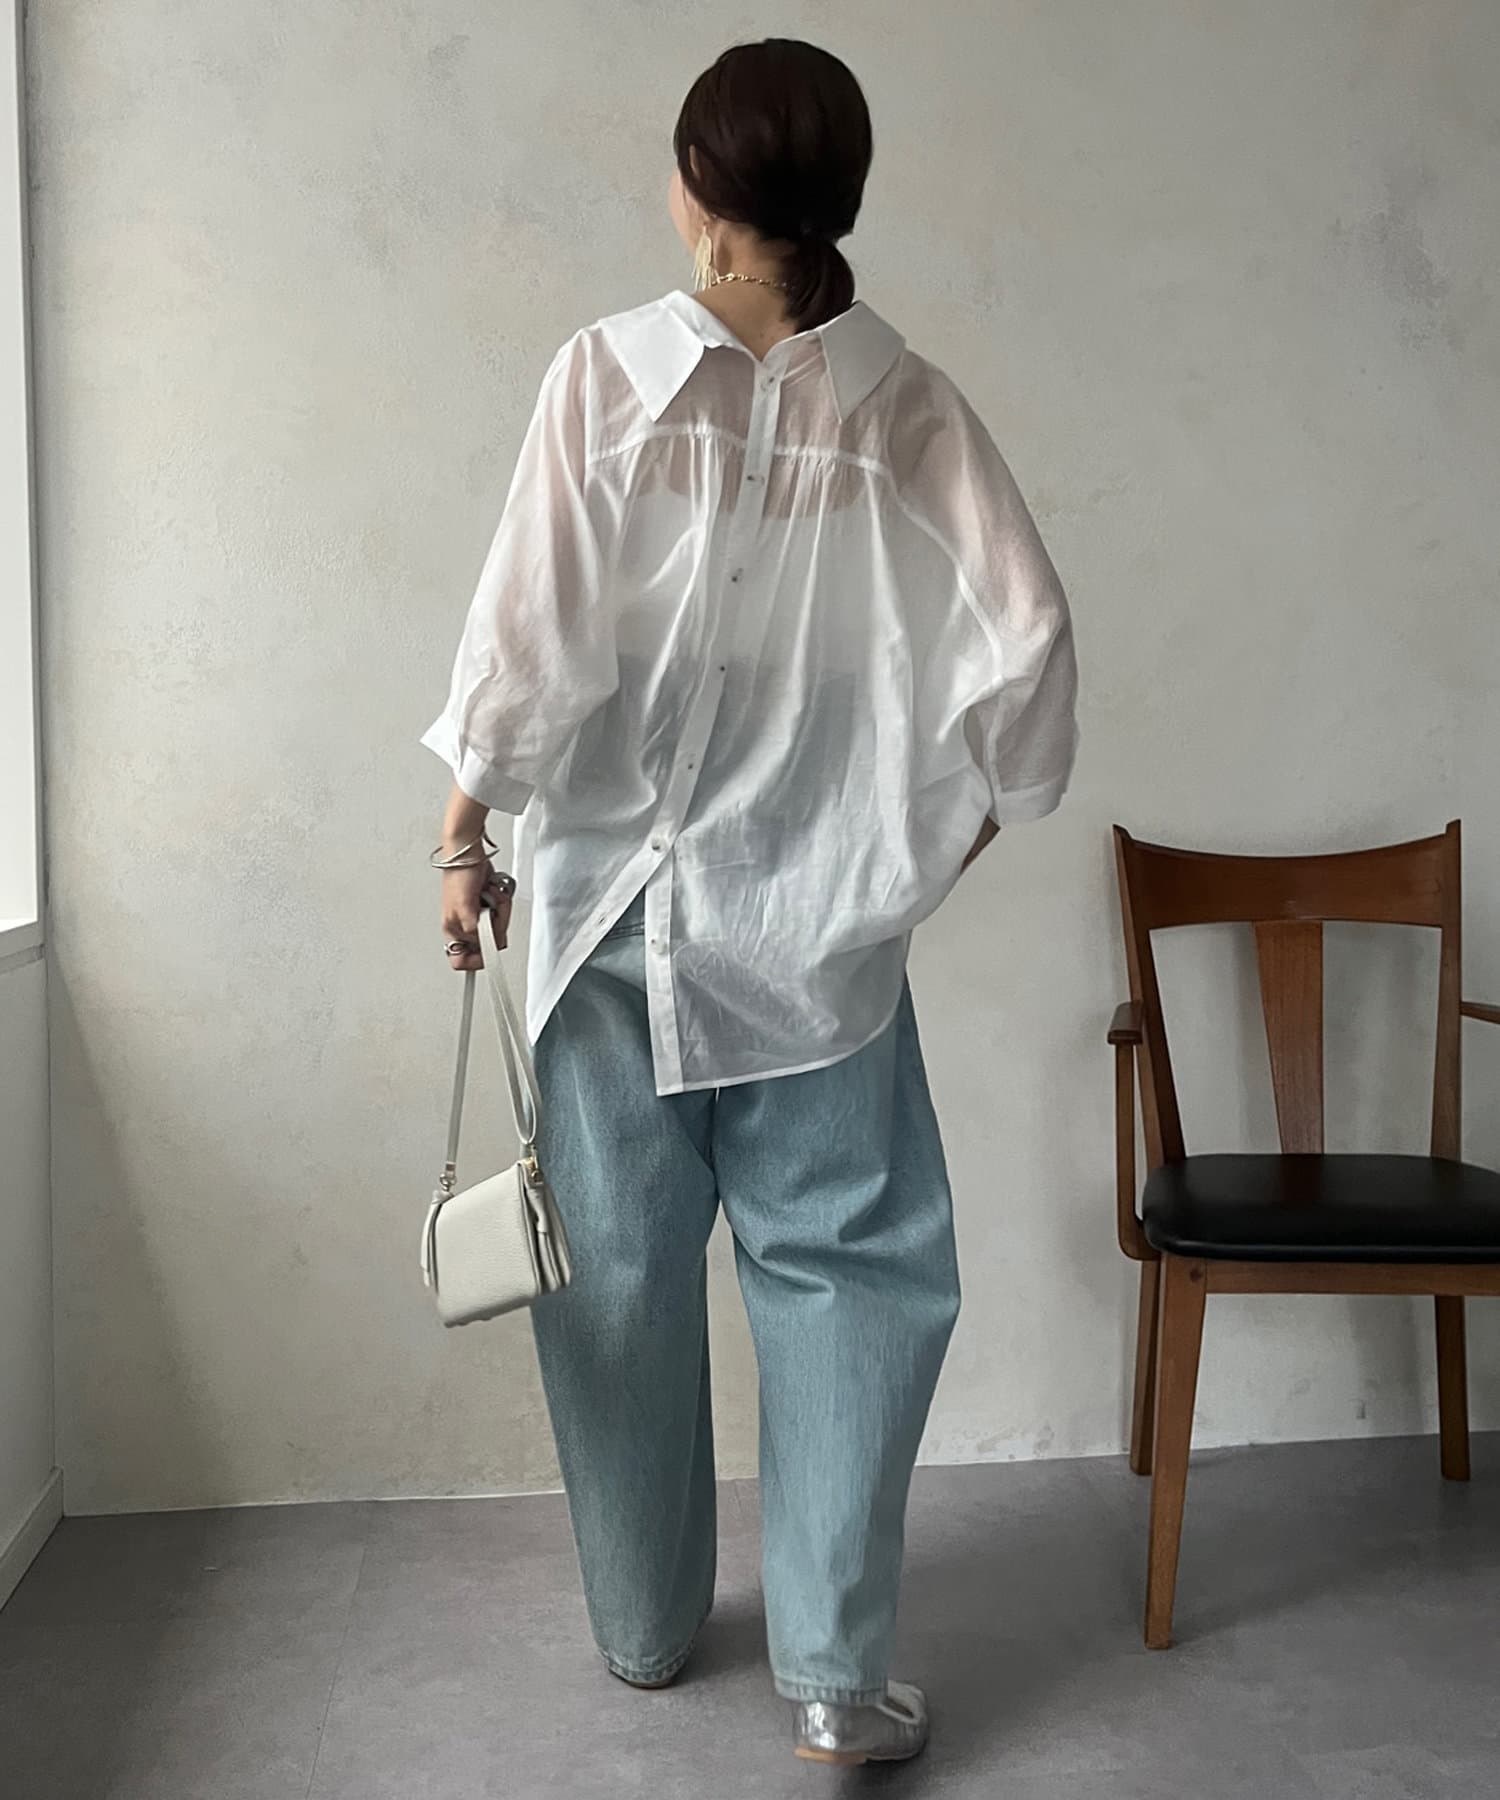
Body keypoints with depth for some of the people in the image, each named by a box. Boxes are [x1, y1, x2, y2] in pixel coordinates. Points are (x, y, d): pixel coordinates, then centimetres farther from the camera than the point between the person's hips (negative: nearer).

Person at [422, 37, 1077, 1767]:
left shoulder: (608, 371, -8)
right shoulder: (904, 403, -4)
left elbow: (525, 633, -12)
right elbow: (1024, 640, -8)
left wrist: (465, 837, 0)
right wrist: (952, 823, 6)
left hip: (616, 896, 1)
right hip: (817, 922, 0)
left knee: (619, 1264, 14)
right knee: (846, 1270, 10)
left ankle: (643, 1624, 30)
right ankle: (834, 1676, 10)